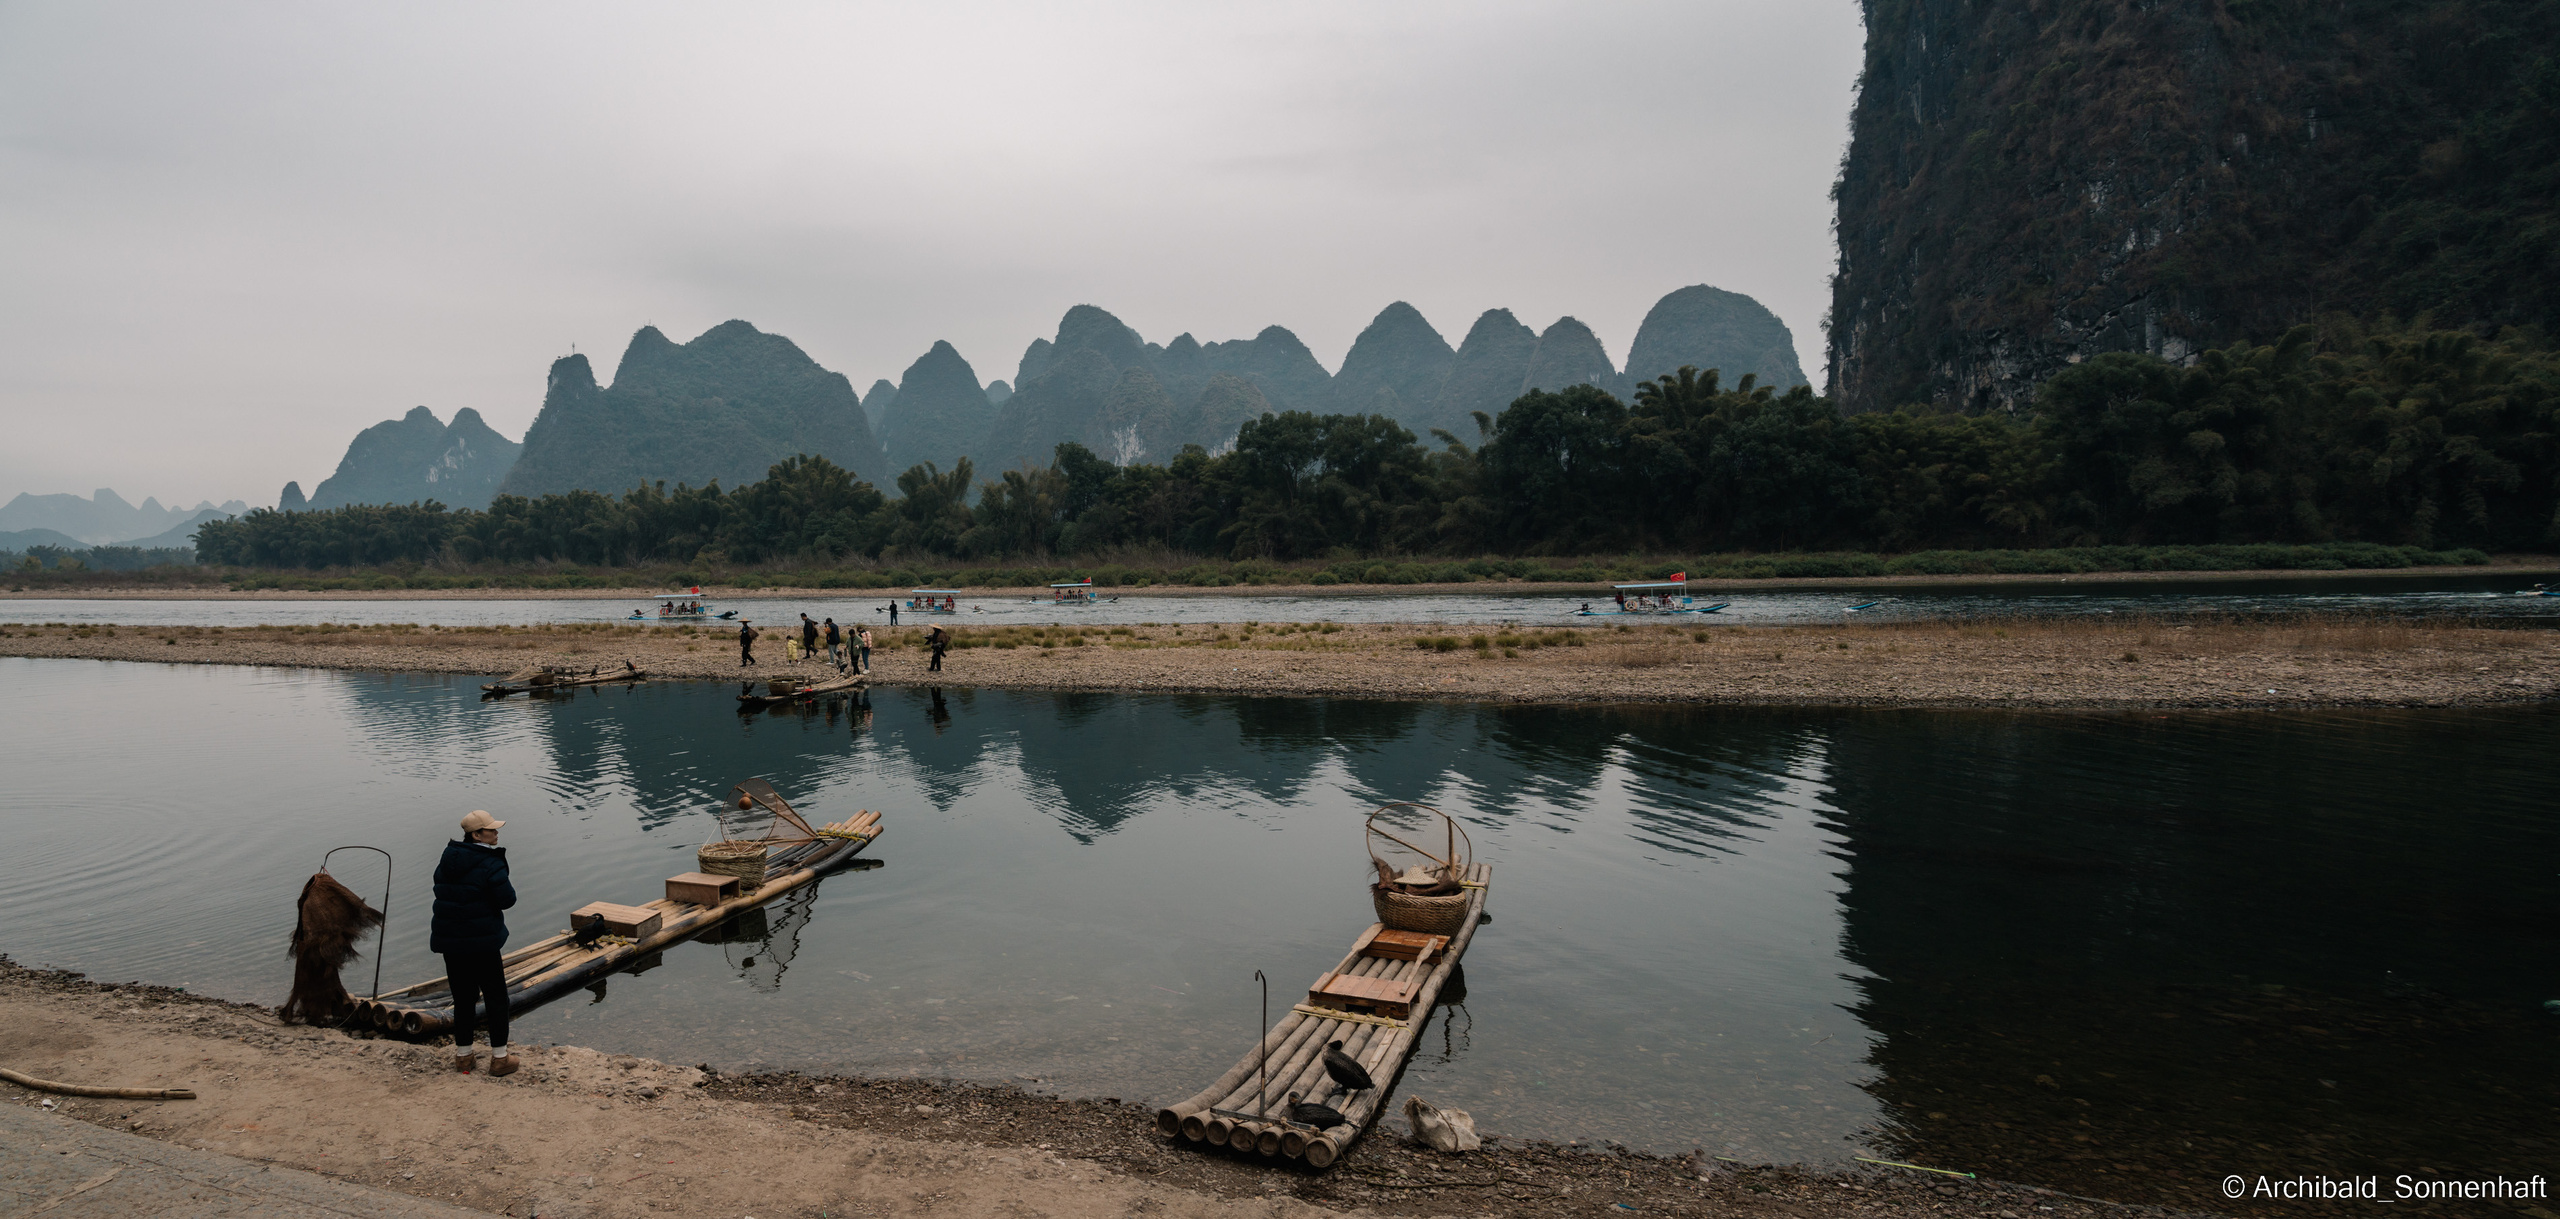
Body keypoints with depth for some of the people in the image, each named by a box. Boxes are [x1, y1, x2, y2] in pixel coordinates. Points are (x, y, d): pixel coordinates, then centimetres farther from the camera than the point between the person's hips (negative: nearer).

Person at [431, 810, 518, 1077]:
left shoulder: (447, 860, 6)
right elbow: (506, 899, -14)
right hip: (482, 941, -7)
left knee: (462, 997, 17)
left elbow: (440, 891, 12)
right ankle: (499, 1058, 9)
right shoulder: (489, 865, -17)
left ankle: (462, 1055, 25)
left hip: (449, 940, 7)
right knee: (496, 998, 5)